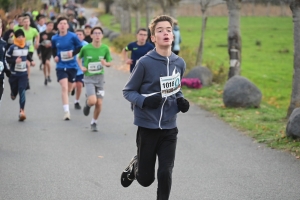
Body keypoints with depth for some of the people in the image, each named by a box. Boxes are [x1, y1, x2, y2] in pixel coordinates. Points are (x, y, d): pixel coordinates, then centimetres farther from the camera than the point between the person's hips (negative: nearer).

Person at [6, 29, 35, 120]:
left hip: (24, 73, 2)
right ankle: (13, 93, 51)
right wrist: (15, 60, -26)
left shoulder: (26, 47, 3)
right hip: (14, 73, -2)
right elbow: (7, 59, -11)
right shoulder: (12, 48, -13)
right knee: (14, 92, 12)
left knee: (22, 92, -10)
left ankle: (22, 111, -13)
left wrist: (31, 61, 8)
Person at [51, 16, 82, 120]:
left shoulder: (73, 36, -9)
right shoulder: (54, 38, 0)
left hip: (72, 66, 0)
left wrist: (73, 53, -17)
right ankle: (66, 111, -19)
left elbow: (80, 47, -1)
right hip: (61, 66, 0)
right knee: (64, 87, -15)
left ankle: (66, 98, 48)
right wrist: (55, 56, 1)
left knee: (69, 88, 14)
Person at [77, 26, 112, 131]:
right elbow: (79, 58, 10)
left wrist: (105, 63, -15)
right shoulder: (86, 48, -9)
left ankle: (94, 123, 24)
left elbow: (109, 63, 7)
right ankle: (87, 104, 18)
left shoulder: (105, 48, -3)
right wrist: (81, 67, -7)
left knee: (99, 103, 1)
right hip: (89, 78, -2)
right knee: (92, 101, -20)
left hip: (100, 77, 2)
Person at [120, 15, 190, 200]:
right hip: (147, 127, -3)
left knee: (165, 174, -5)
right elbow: (128, 91, -5)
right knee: (146, 179, 8)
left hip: (169, 129, 3)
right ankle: (135, 165, 42)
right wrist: (145, 101, -24)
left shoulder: (180, 63, 1)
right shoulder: (145, 63, -13)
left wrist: (181, 101, -3)